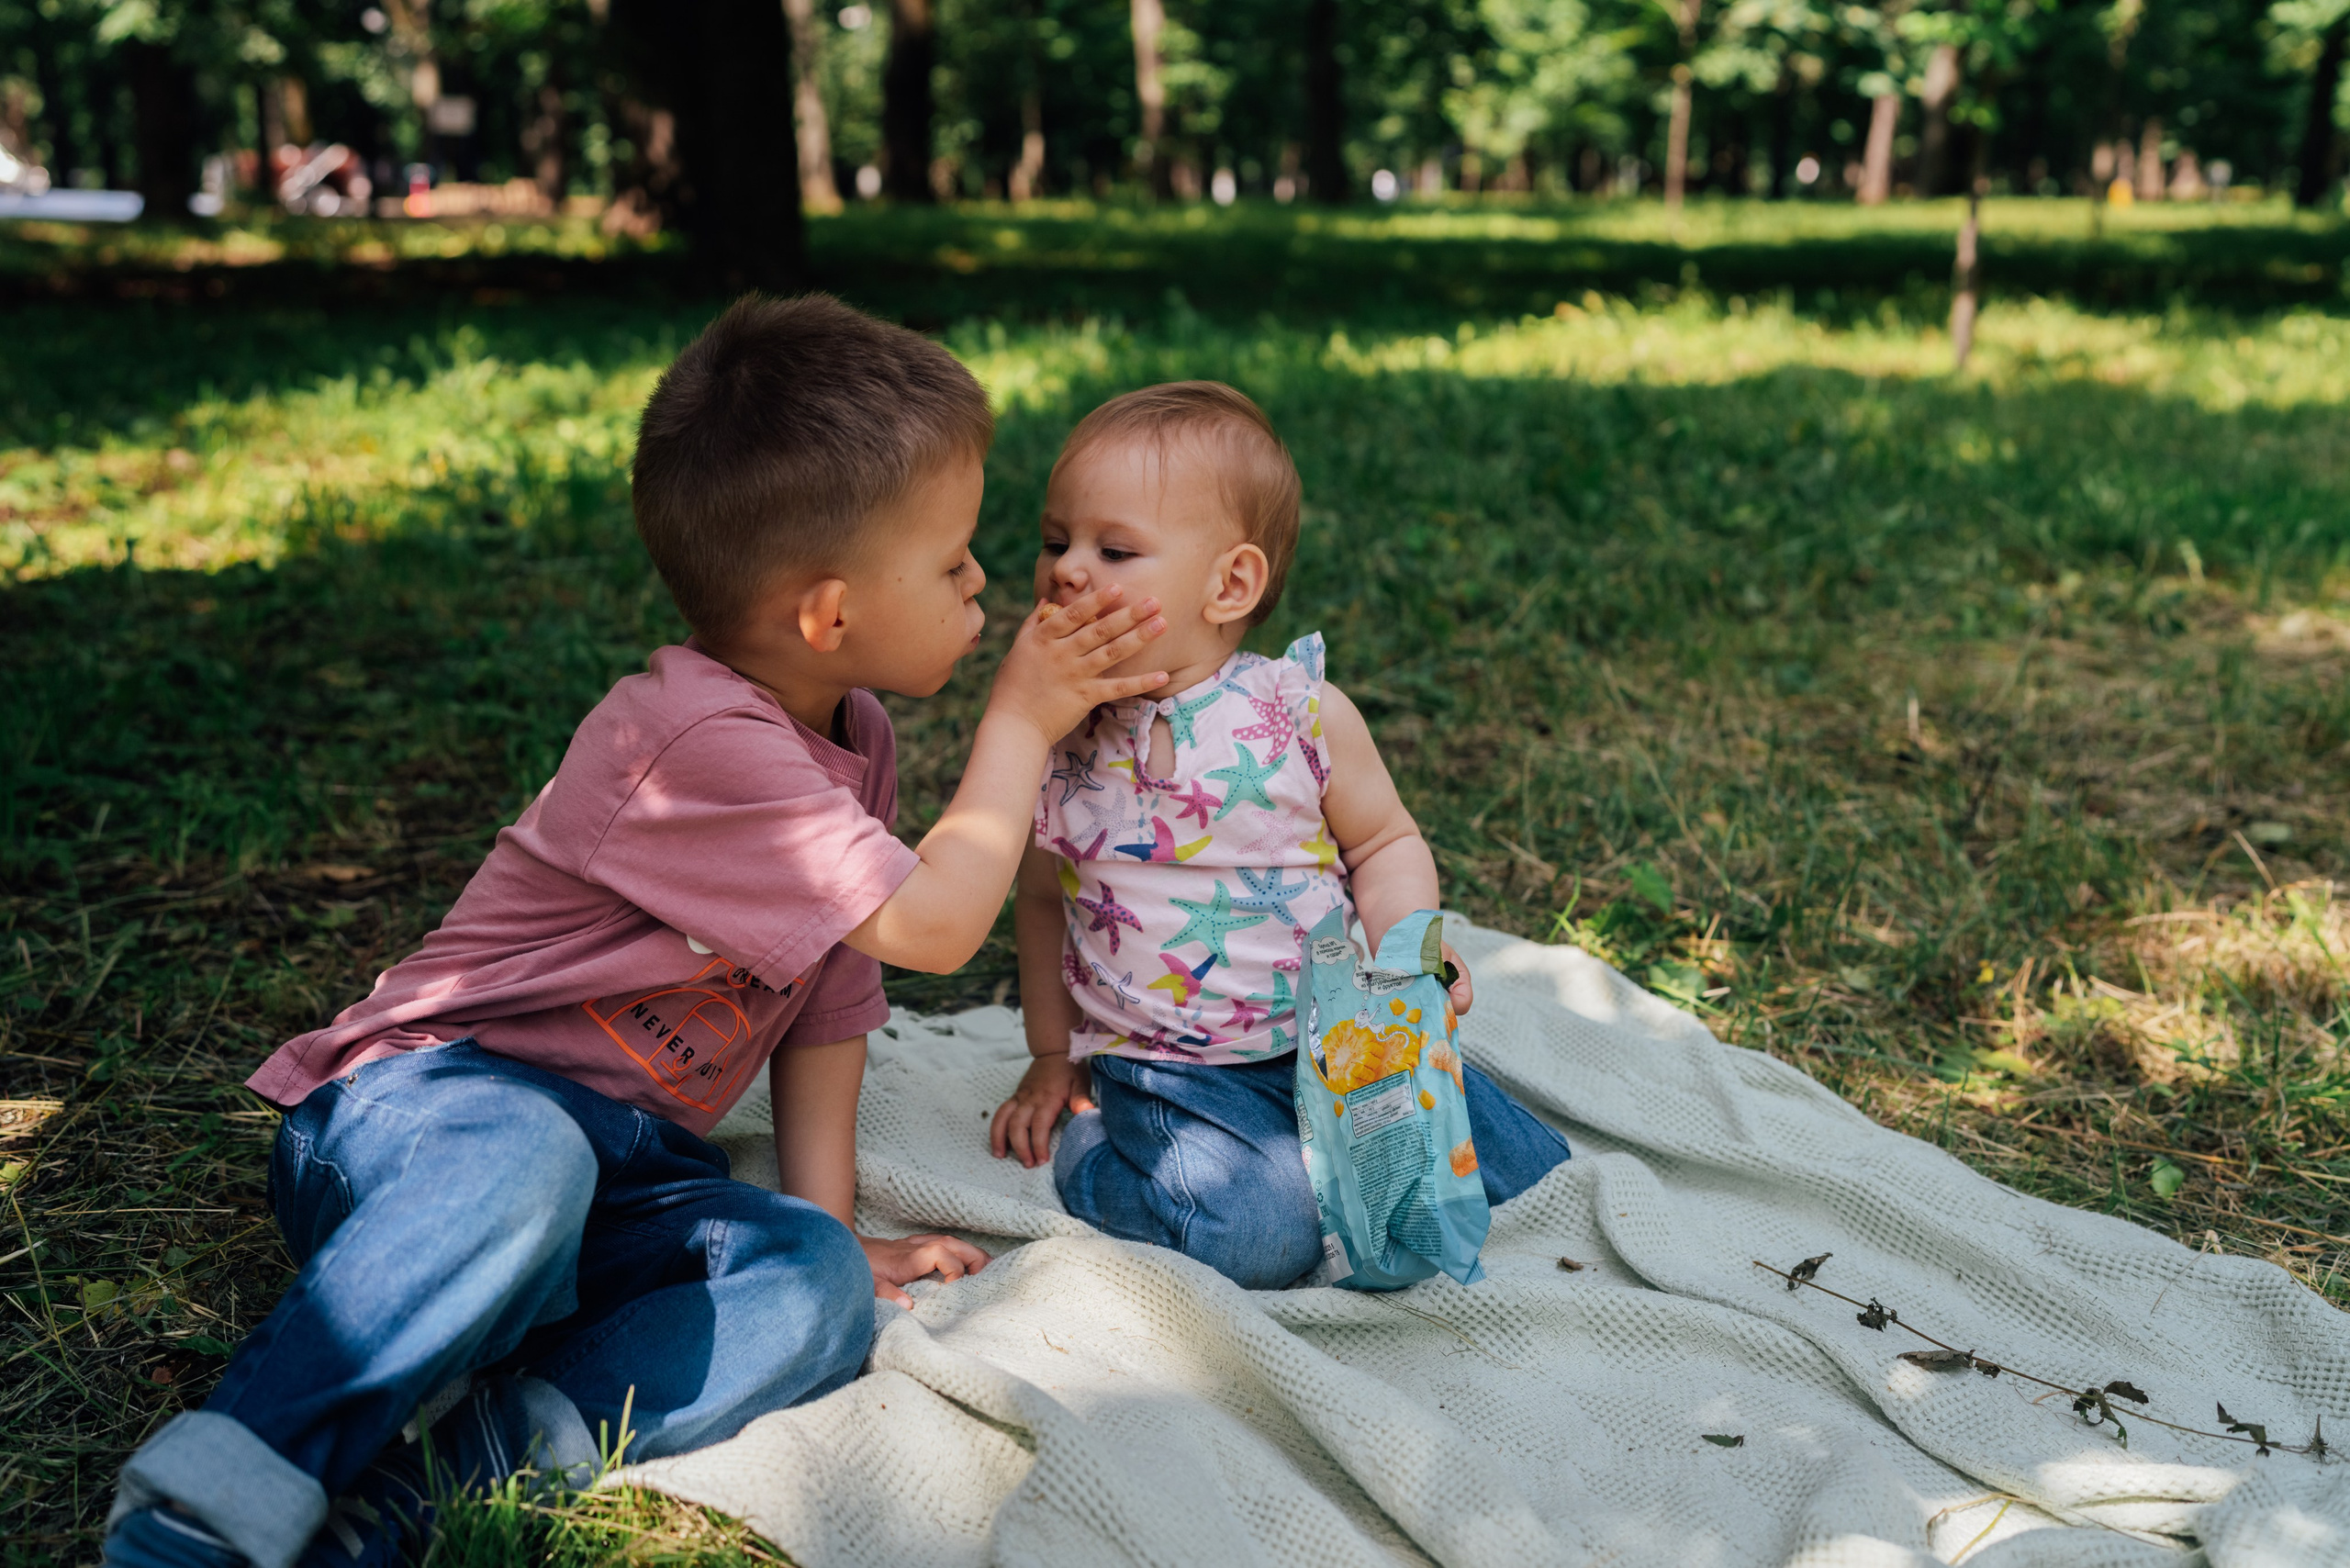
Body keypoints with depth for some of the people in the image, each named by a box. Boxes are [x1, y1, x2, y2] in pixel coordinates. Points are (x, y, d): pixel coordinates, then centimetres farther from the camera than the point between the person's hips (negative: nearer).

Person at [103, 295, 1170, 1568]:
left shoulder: (854, 743, 8)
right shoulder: (700, 741, -22)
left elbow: (832, 998, 12)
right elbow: (932, 923, -22)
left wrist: (829, 1220, 7)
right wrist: (1020, 724, -10)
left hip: (623, 1172, 8)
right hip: (423, 1101, -7)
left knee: (818, 1287, -20)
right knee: (525, 1156, -42)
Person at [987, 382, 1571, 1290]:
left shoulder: (1301, 711, -8)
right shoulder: (1054, 739, -3)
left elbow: (1385, 842, 3)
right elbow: (1042, 898, 11)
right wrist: (1052, 1058, 12)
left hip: (1337, 1036, 2)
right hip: (1164, 1070, -1)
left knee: (1530, 1171, -3)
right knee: (1259, 1235, -26)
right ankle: (1091, 1152, 2)